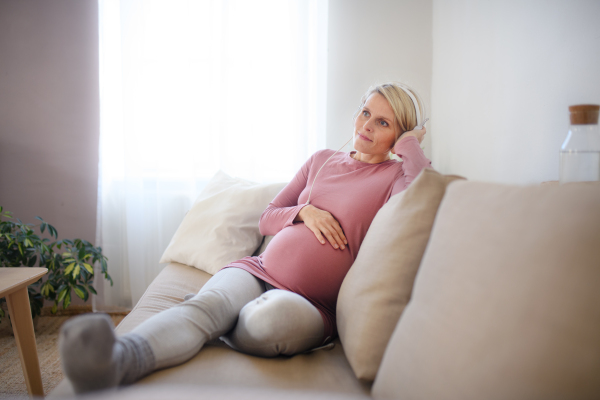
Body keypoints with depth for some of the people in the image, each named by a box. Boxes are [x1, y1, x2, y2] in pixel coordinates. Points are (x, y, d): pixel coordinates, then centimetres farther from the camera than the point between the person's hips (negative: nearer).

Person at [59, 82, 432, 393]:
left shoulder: (394, 175, 7)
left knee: (274, 311, -38)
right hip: (258, 271, 3)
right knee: (207, 302, -31)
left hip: (314, 306, -3)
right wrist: (304, 212, -2)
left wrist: (410, 145, -5)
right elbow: (266, 219, 19)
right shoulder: (323, 159, 18)